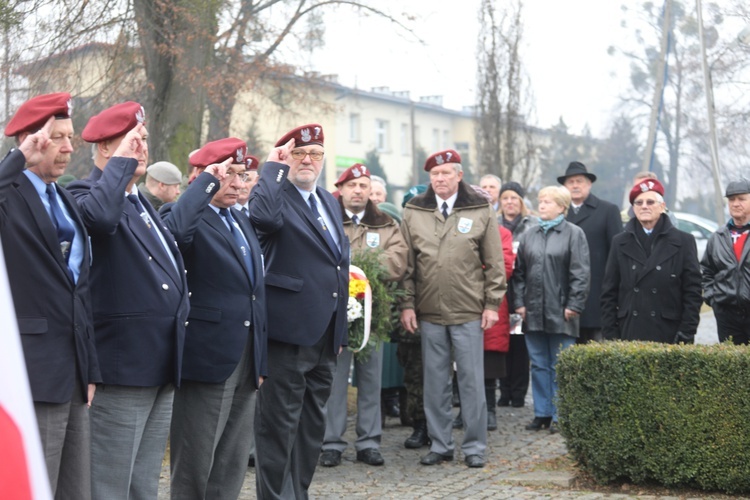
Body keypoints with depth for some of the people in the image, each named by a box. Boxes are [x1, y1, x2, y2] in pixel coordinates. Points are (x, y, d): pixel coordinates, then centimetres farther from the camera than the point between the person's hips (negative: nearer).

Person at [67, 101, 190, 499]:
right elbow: (100, 216, -32)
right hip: (123, 364, -8)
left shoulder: (142, 202, 20)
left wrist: (181, 316, 21)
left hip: (162, 364, 8)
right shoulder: (85, 193, -7)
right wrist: (121, 162, -18)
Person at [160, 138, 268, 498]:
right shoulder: (190, 218, -7)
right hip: (206, 359, -8)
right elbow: (174, 230, -34)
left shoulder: (242, 222, 17)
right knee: (194, 468, 2)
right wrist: (207, 181, -22)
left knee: (232, 468, 14)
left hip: (245, 363, 8)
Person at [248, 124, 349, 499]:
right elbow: (264, 216, -34)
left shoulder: (330, 202, 17)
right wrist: (273, 168, -20)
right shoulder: (277, 195, -7)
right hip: (288, 331, -8)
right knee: (279, 425, -1)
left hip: (325, 337, 8)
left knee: (313, 426, 16)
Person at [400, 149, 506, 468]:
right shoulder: (414, 213, 6)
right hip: (428, 313, 2)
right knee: (435, 381, 8)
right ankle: (440, 444, 19)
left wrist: (492, 303, -1)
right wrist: (406, 304, 2)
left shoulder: (481, 211, 2)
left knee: (472, 380, 3)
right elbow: (406, 264, 7)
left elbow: (495, 263, 3)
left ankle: (475, 446, 14)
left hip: (469, 312, -2)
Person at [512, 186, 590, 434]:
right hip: (534, 311, 5)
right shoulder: (529, 235, 12)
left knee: (560, 367, 2)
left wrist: (574, 305, -12)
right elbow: (519, 271, 13)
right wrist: (519, 302, 5)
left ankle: (559, 415, 10)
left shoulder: (574, 234, -2)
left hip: (561, 313, -5)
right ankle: (542, 413, 18)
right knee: (539, 365, 10)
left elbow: (581, 273, -7)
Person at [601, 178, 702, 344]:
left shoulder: (683, 242, 6)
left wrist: (686, 334, -5)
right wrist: (610, 335, 2)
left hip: (669, 336, -1)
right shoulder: (620, 243, 12)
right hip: (629, 336, 2)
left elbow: (693, 292, 3)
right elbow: (609, 292, 10)